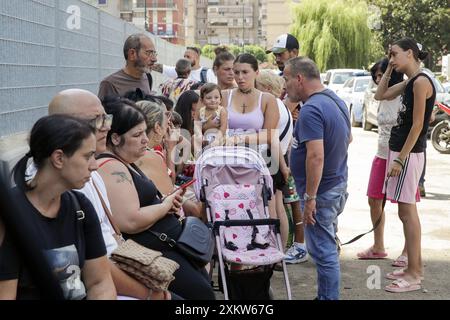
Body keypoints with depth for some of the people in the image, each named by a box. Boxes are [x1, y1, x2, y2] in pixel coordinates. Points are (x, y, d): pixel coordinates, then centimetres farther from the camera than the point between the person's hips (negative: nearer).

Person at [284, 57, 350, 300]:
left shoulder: (311, 110, -22)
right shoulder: (336, 101, 9)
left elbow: (316, 155, -29)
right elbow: (348, 139, 23)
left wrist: (310, 197, -25)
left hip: (321, 190, -10)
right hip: (338, 184, 10)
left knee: (323, 251, 0)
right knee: (328, 247, 19)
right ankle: (326, 294, 30)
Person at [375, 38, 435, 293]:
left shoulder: (421, 82, -14)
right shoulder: (409, 83, 13)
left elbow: (417, 125, -18)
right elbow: (380, 96, 25)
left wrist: (400, 159, -19)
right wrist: (389, 71, 14)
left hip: (409, 153, -10)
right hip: (400, 149, 10)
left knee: (407, 211, -8)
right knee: (407, 211, 13)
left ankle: (414, 275, -3)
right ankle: (415, 266, 22)